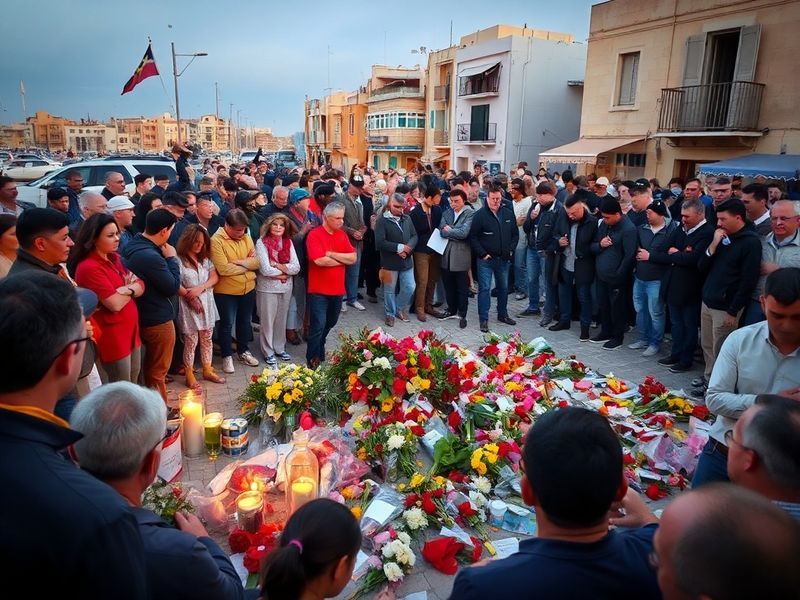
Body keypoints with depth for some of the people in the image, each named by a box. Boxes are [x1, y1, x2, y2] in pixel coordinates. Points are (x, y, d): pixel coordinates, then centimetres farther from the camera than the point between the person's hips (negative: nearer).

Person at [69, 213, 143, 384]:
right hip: (113, 338, -8)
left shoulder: (114, 259, 9)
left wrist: (125, 289, -17)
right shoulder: (89, 267, -18)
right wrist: (131, 288, -5)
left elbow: (141, 287, 4)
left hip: (130, 332, 8)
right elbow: (115, 304, -23)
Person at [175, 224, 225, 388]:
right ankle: (189, 376, 13)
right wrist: (190, 297, -15)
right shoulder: (178, 260, -11)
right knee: (191, 342, 2)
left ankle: (207, 370, 28)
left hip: (207, 304, 6)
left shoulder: (205, 259, 8)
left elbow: (215, 277, 3)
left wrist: (201, 287, -13)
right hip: (189, 306, -6)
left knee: (207, 339, 14)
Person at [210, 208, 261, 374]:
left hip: (248, 289, 6)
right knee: (227, 324, 8)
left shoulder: (246, 237, 3)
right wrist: (247, 265, -12)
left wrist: (239, 262, -19)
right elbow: (223, 268, -25)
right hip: (226, 291, -5)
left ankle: (243, 351, 36)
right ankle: (227, 356, 23)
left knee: (244, 321, 19)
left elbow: (257, 262, -3)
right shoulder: (216, 240, -16)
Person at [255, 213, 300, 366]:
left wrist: (278, 266, -17)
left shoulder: (288, 242, 2)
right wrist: (285, 271, -7)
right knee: (268, 320, 7)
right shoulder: (262, 242, -10)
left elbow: (296, 267, -6)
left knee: (281, 319, 15)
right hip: (267, 287, -4)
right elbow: (265, 270, -18)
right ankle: (268, 352, 21)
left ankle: (280, 348, 31)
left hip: (286, 287, 4)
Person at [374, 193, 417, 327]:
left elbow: (414, 236, 6)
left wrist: (408, 248, -14)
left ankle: (400, 309, 32)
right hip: (390, 261, -4)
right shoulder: (382, 220, -11)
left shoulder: (407, 218, 5)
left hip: (407, 260, 4)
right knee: (390, 290, 8)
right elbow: (380, 243, -18)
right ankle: (390, 314, 26)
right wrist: (399, 247, -19)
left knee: (410, 288, 8)